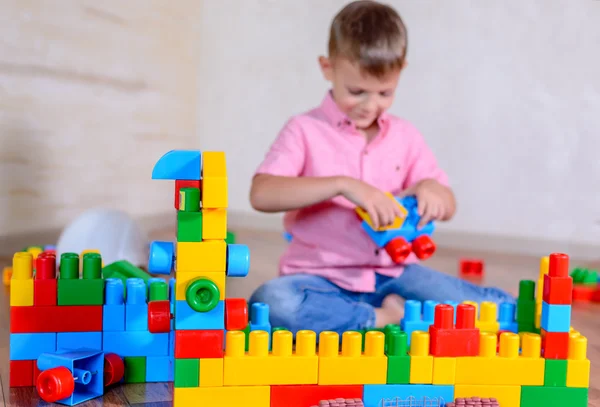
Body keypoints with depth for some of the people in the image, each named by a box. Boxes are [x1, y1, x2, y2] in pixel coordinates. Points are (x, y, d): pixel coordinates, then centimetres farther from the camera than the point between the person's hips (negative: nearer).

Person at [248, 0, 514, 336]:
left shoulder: (405, 136, 9)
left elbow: (448, 208, 12)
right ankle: (386, 319, -20)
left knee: (503, 311, -11)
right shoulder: (305, 131, -4)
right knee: (272, 302, -37)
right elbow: (261, 194, -20)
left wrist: (433, 189, -13)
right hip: (324, 281, -2)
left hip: (392, 276, 3)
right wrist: (343, 184, -29)